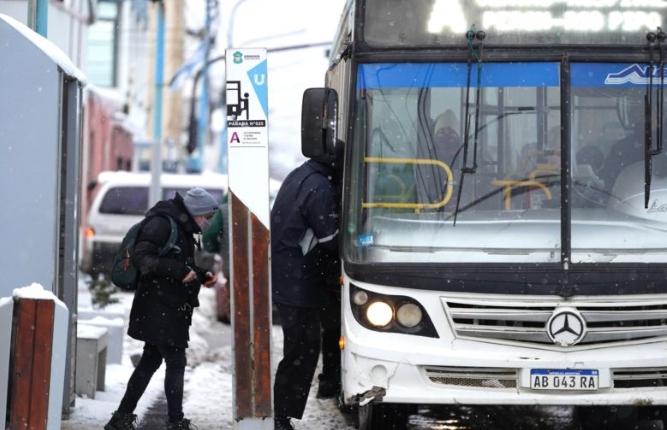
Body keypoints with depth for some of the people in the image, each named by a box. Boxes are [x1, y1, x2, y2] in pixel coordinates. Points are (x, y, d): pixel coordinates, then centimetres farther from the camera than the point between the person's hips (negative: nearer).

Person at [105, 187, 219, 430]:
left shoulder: (182, 229, 17)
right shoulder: (162, 224, -14)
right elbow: (142, 257, -22)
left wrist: (201, 276, 9)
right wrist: (179, 271, -25)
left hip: (171, 309, 10)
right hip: (159, 308, -10)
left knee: (151, 361, 13)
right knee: (176, 362, -7)